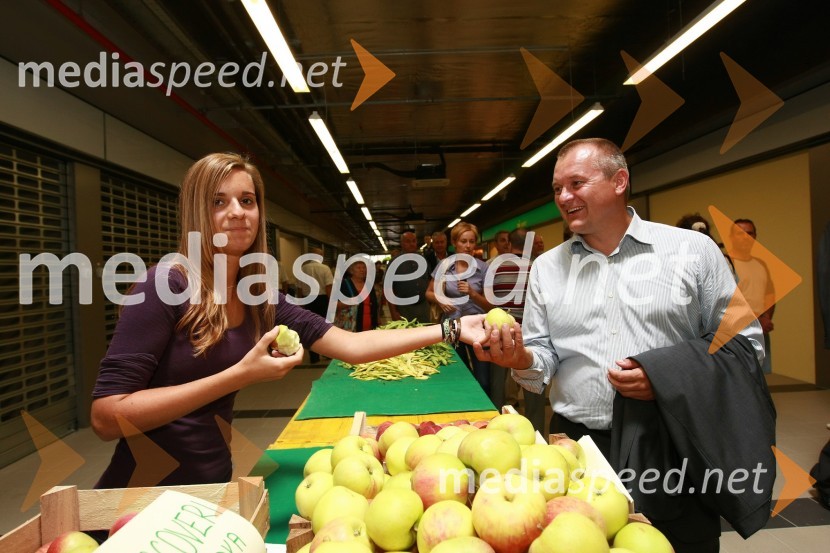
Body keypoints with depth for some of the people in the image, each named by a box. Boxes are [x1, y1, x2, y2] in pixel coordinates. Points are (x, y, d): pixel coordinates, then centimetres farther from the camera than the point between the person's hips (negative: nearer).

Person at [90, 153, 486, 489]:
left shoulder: (261, 300, -1)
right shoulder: (167, 284, -18)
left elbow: (352, 345, -5)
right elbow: (106, 417, -21)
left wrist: (451, 330, -10)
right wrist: (240, 376, -27)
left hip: (210, 485, 6)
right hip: (144, 496, -5)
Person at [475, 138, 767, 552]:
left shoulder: (693, 250, -2)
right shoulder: (546, 267, 6)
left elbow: (742, 343, -1)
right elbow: (543, 362, 6)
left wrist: (669, 378, -16)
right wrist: (522, 360, -16)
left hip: (673, 445, -2)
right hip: (576, 445, 2)